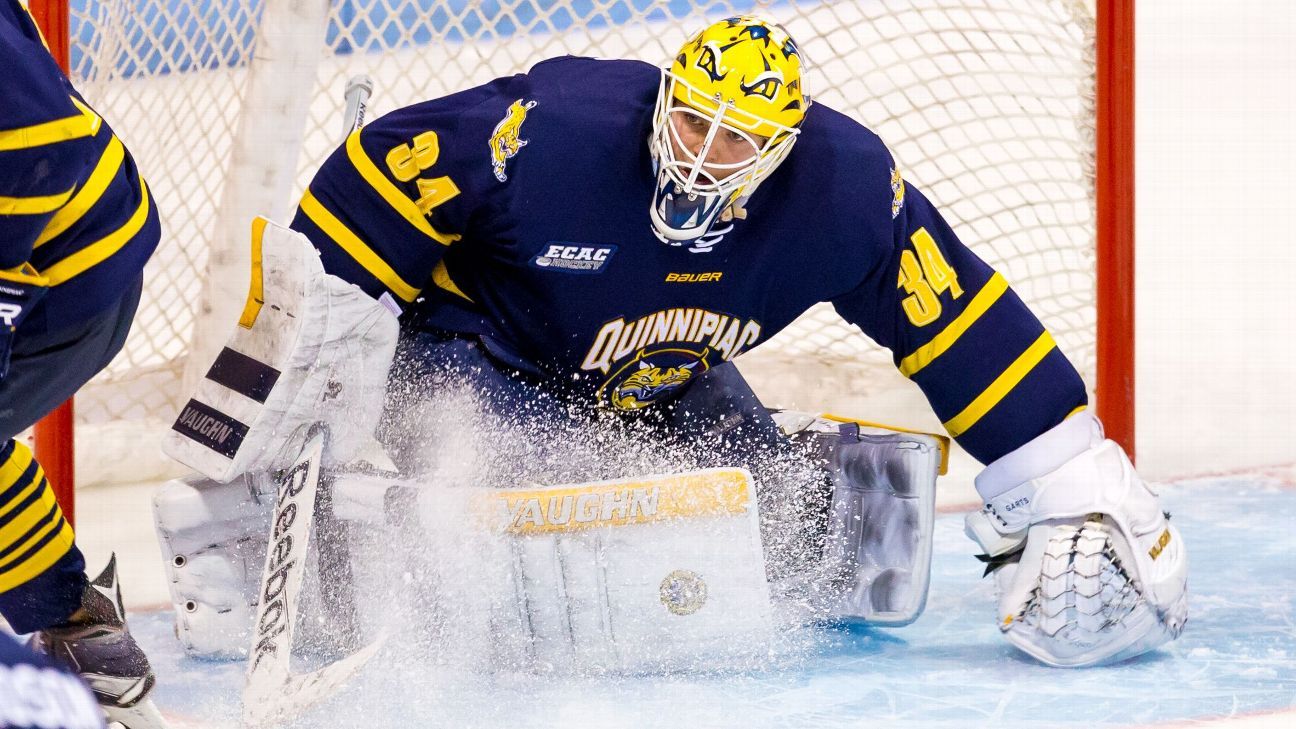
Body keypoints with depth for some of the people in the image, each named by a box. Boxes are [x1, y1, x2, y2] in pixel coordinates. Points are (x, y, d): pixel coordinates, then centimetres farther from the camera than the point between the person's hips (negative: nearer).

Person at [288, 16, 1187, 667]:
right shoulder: (550, 129, -34)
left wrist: (1075, 481, -14)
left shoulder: (846, 189, -21)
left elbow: (960, 325, -14)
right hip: (488, 339, -5)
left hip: (667, 381, 5)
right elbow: (370, 195, -24)